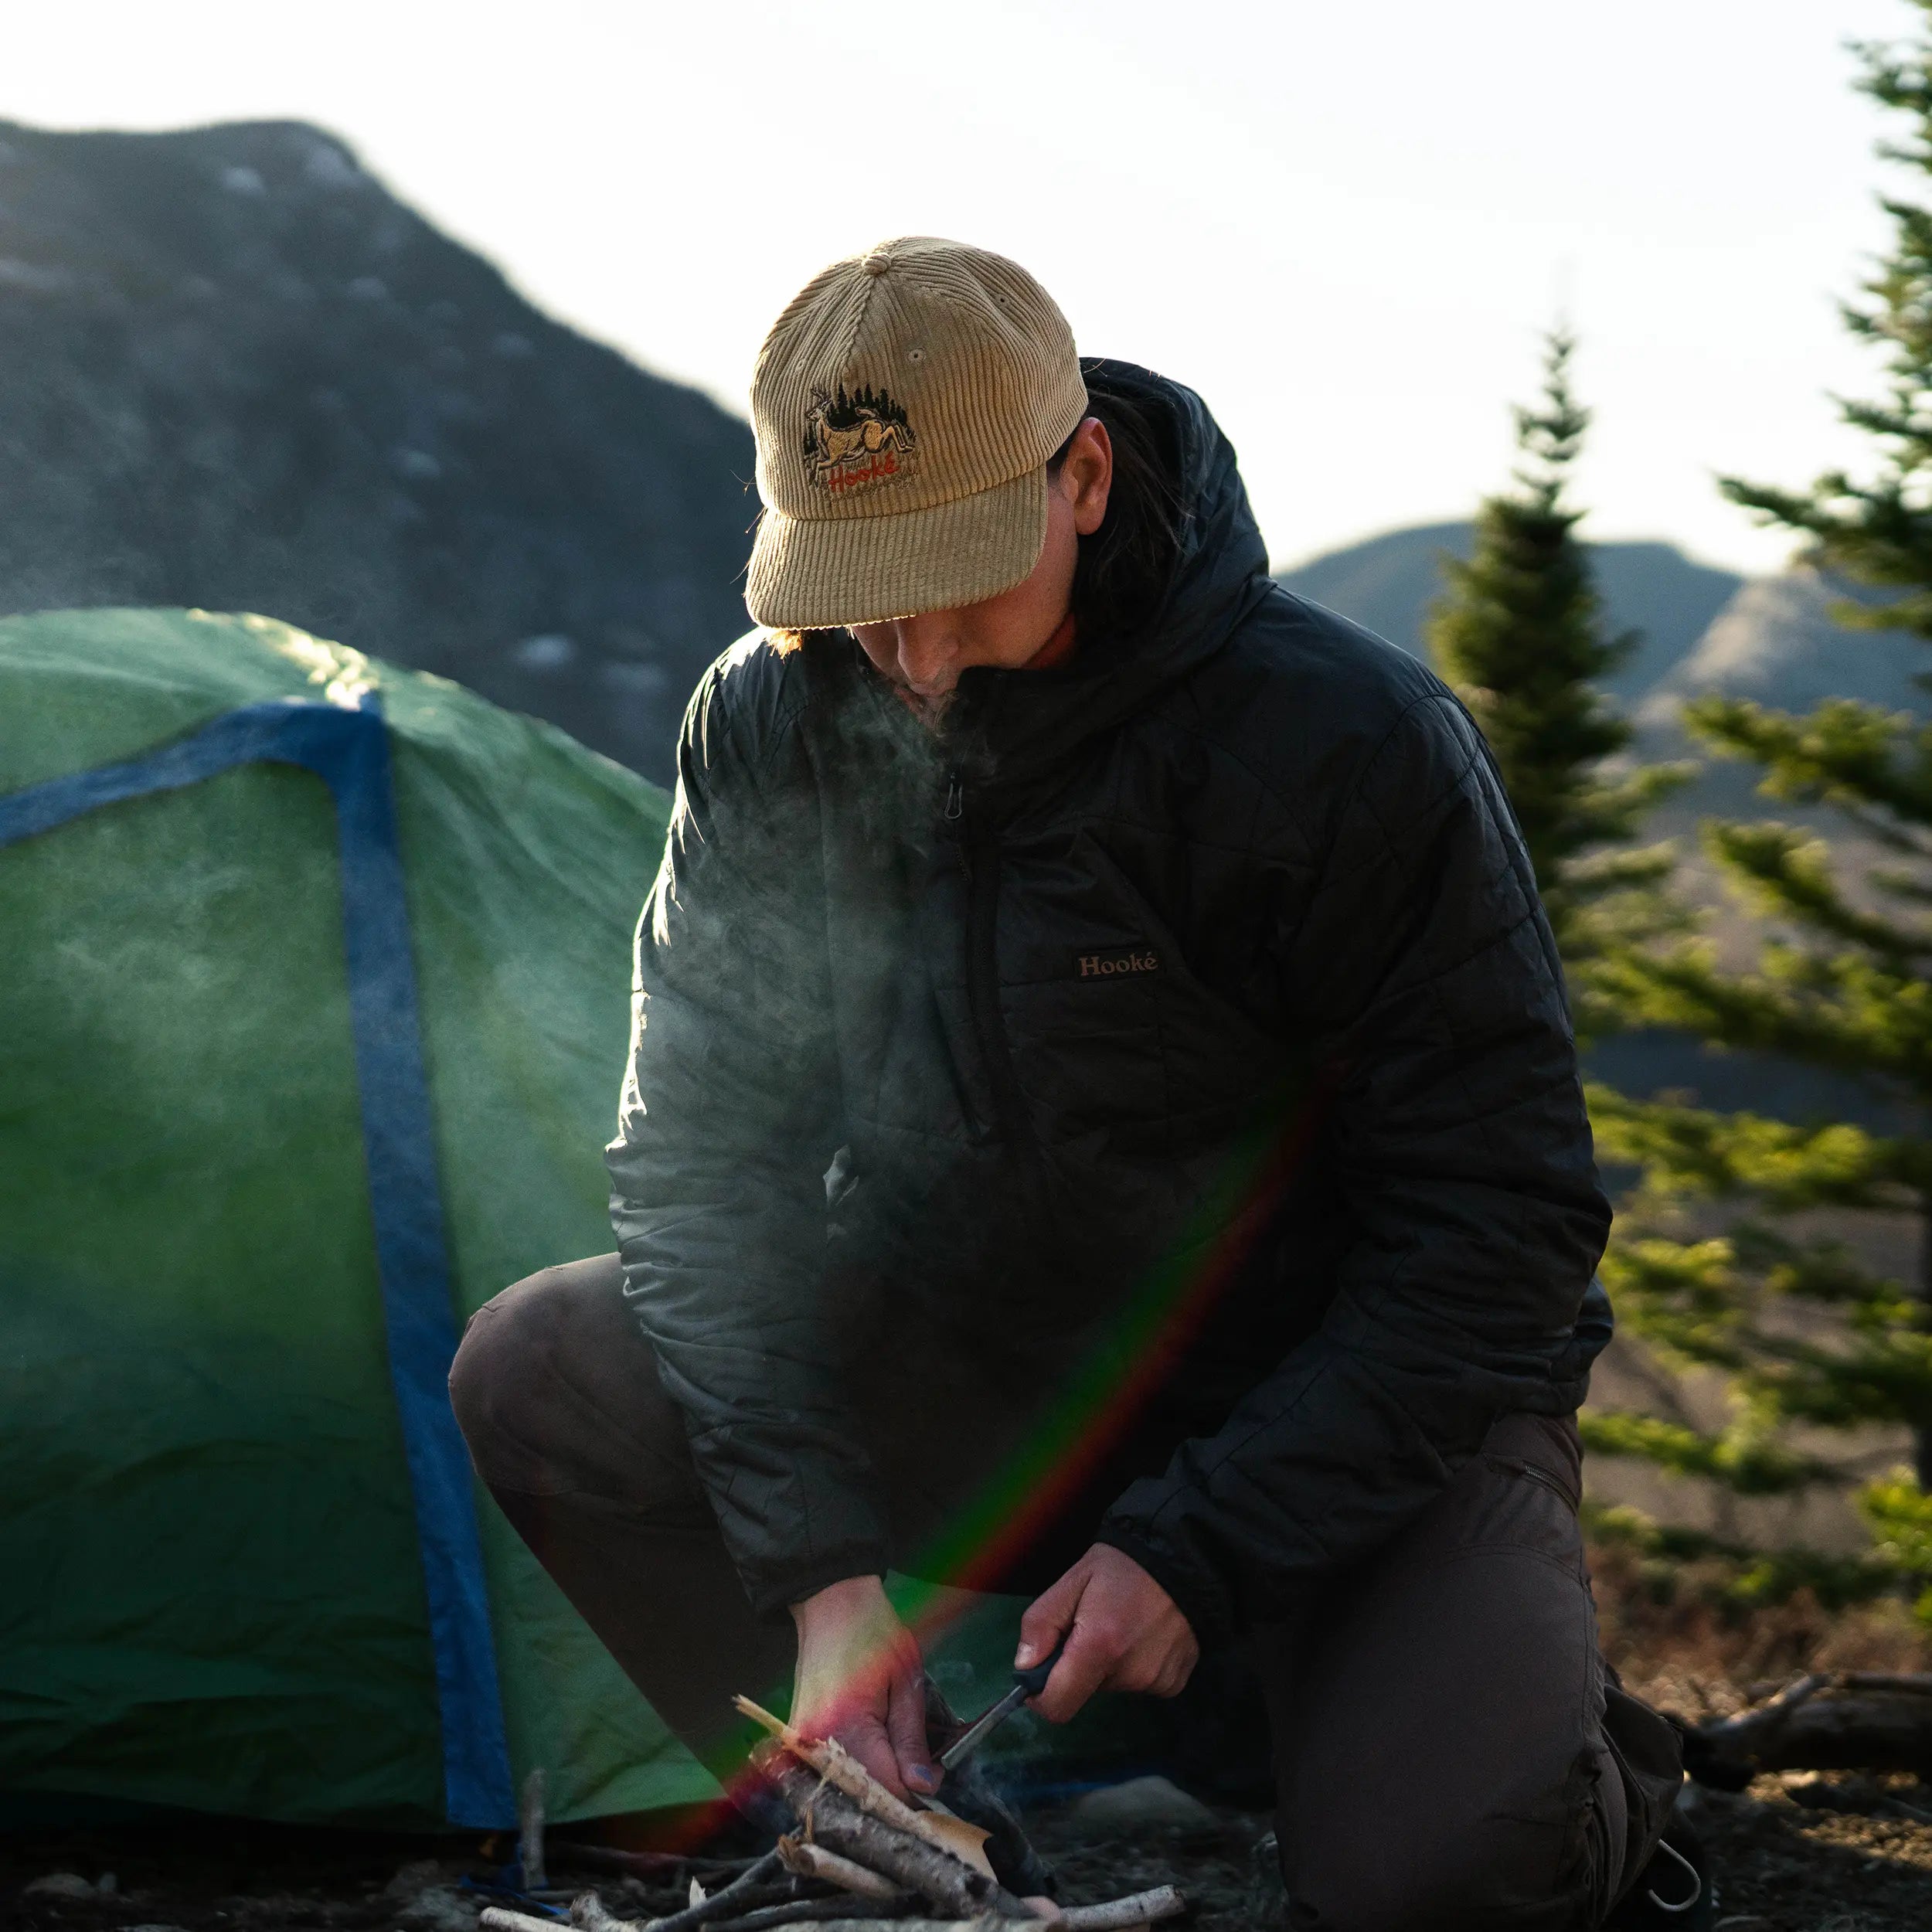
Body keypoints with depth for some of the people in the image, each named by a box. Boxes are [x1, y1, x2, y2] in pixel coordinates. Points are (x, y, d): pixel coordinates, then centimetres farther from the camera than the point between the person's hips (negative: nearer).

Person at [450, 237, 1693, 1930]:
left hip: (1368, 1412, -4)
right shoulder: (769, 726, -10)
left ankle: (1577, 1763, 7)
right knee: (538, 1379, -17)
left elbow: (1498, 1222, -19)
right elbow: (702, 1149, -7)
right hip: (968, 1376, 4)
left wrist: (1197, 1550, -24)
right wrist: (823, 1562, -20)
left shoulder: (1353, 746, -24)